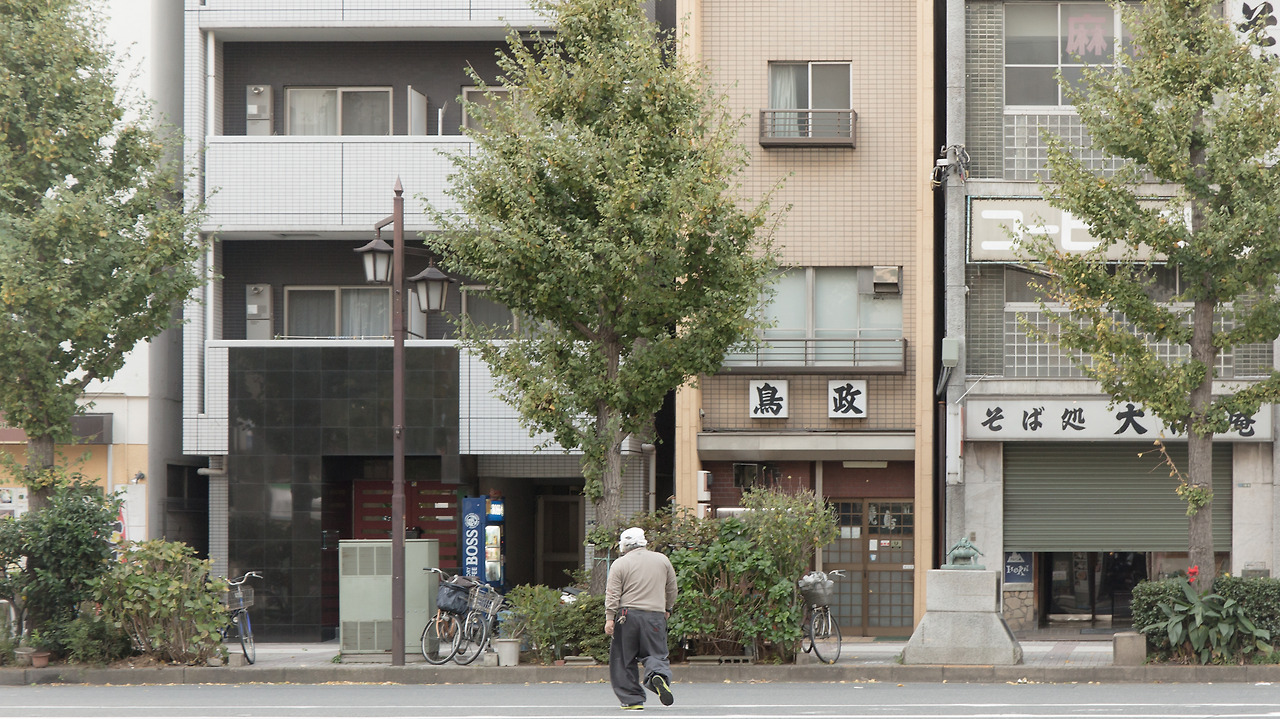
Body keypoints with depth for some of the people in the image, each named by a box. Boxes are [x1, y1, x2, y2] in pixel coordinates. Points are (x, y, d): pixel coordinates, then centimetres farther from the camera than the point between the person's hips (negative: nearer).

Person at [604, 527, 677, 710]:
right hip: (655, 616, 2)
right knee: (656, 653, 6)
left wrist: (609, 618, -5)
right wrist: (667, 609, 31)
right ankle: (658, 675, -27)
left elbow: (612, 594, -4)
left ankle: (632, 699, 6)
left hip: (628, 615, -2)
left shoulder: (620, 564, 1)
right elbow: (671, 589, 17)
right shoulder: (662, 560, 10)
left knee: (624, 659, 8)